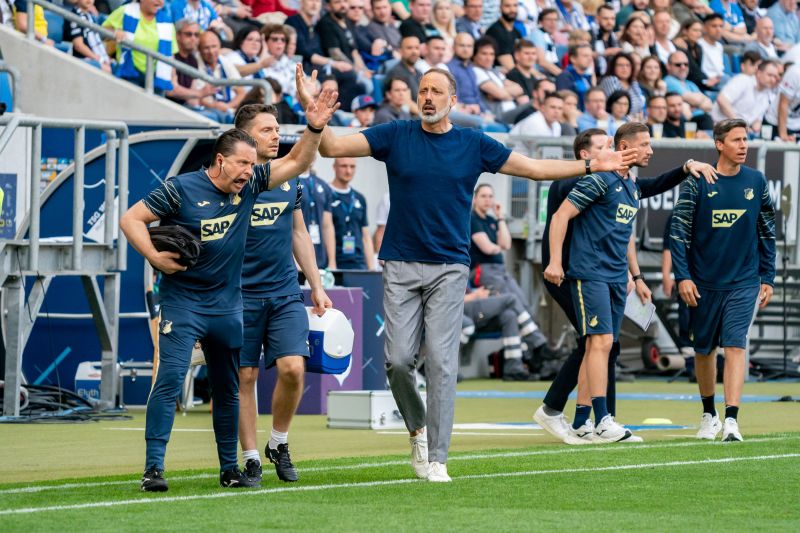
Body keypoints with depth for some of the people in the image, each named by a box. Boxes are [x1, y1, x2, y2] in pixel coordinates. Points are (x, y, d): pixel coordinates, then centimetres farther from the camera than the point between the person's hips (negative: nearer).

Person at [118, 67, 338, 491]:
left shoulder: (249, 185, 2)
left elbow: (296, 162, 6)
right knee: (170, 380, -15)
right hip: (182, 301, -5)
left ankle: (229, 469, 22)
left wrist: (314, 128, -9)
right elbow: (131, 219, -8)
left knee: (228, 390, 11)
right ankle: (153, 467, -16)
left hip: (227, 304, 5)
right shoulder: (181, 190, -12)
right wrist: (156, 258, -17)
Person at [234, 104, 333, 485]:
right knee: (244, 378, 0)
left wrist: (316, 285, 17)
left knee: (293, 368, -10)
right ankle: (251, 458, 9)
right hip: (242, 294, -3)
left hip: (285, 292, 3)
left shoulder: (289, 179, 9)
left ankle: (279, 443, 10)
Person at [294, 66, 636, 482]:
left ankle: (436, 459, -5)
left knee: (441, 362, -8)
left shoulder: (474, 145, 5)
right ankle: (417, 429, 22)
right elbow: (333, 147, -4)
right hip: (401, 266, 0)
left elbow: (535, 168, 12)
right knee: (398, 360, -6)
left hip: (448, 269, 0)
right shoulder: (396, 136, 3)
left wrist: (593, 165, 7)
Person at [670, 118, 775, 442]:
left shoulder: (756, 182, 3)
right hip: (703, 282, 0)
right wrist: (682, 276, -12)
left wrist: (767, 279, 8)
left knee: (735, 345, -13)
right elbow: (678, 231, -5)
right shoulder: (697, 182, -6)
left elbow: (767, 233, 11)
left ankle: (731, 420, -19)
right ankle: (709, 415, 29)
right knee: (704, 349, 11)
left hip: (744, 282, 0)